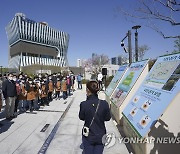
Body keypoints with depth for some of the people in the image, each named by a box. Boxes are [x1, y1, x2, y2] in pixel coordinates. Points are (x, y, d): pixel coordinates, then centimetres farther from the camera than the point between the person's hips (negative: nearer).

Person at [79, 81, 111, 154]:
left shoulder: (83, 104, -21)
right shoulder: (104, 103, -17)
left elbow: (81, 117, -4)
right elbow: (107, 118, -3)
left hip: (88, 136, -1)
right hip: (100, 136, 2)